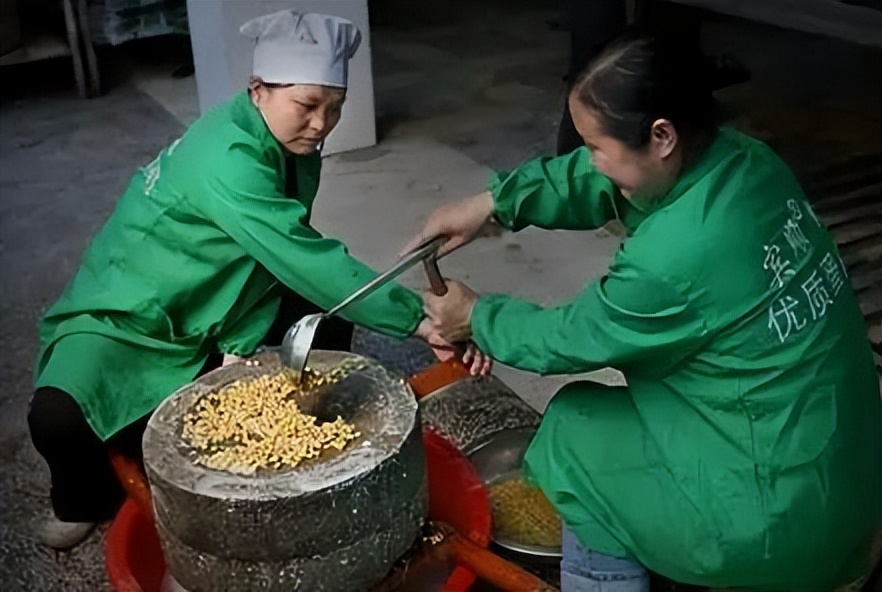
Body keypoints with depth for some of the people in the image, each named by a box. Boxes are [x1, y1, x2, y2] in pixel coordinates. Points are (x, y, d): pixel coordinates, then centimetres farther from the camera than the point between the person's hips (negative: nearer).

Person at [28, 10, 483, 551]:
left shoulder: (295, 148, -7)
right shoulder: (227, 159, -34)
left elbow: (282, 261, -4)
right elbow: (306, 261, -40)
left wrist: (241, 345, -18)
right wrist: (419, 319, -40)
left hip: (215, 305, 8)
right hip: (128, 315, -7)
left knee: (328, 306, -6)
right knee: (58, 420, -29)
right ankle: (88, 498, 5)